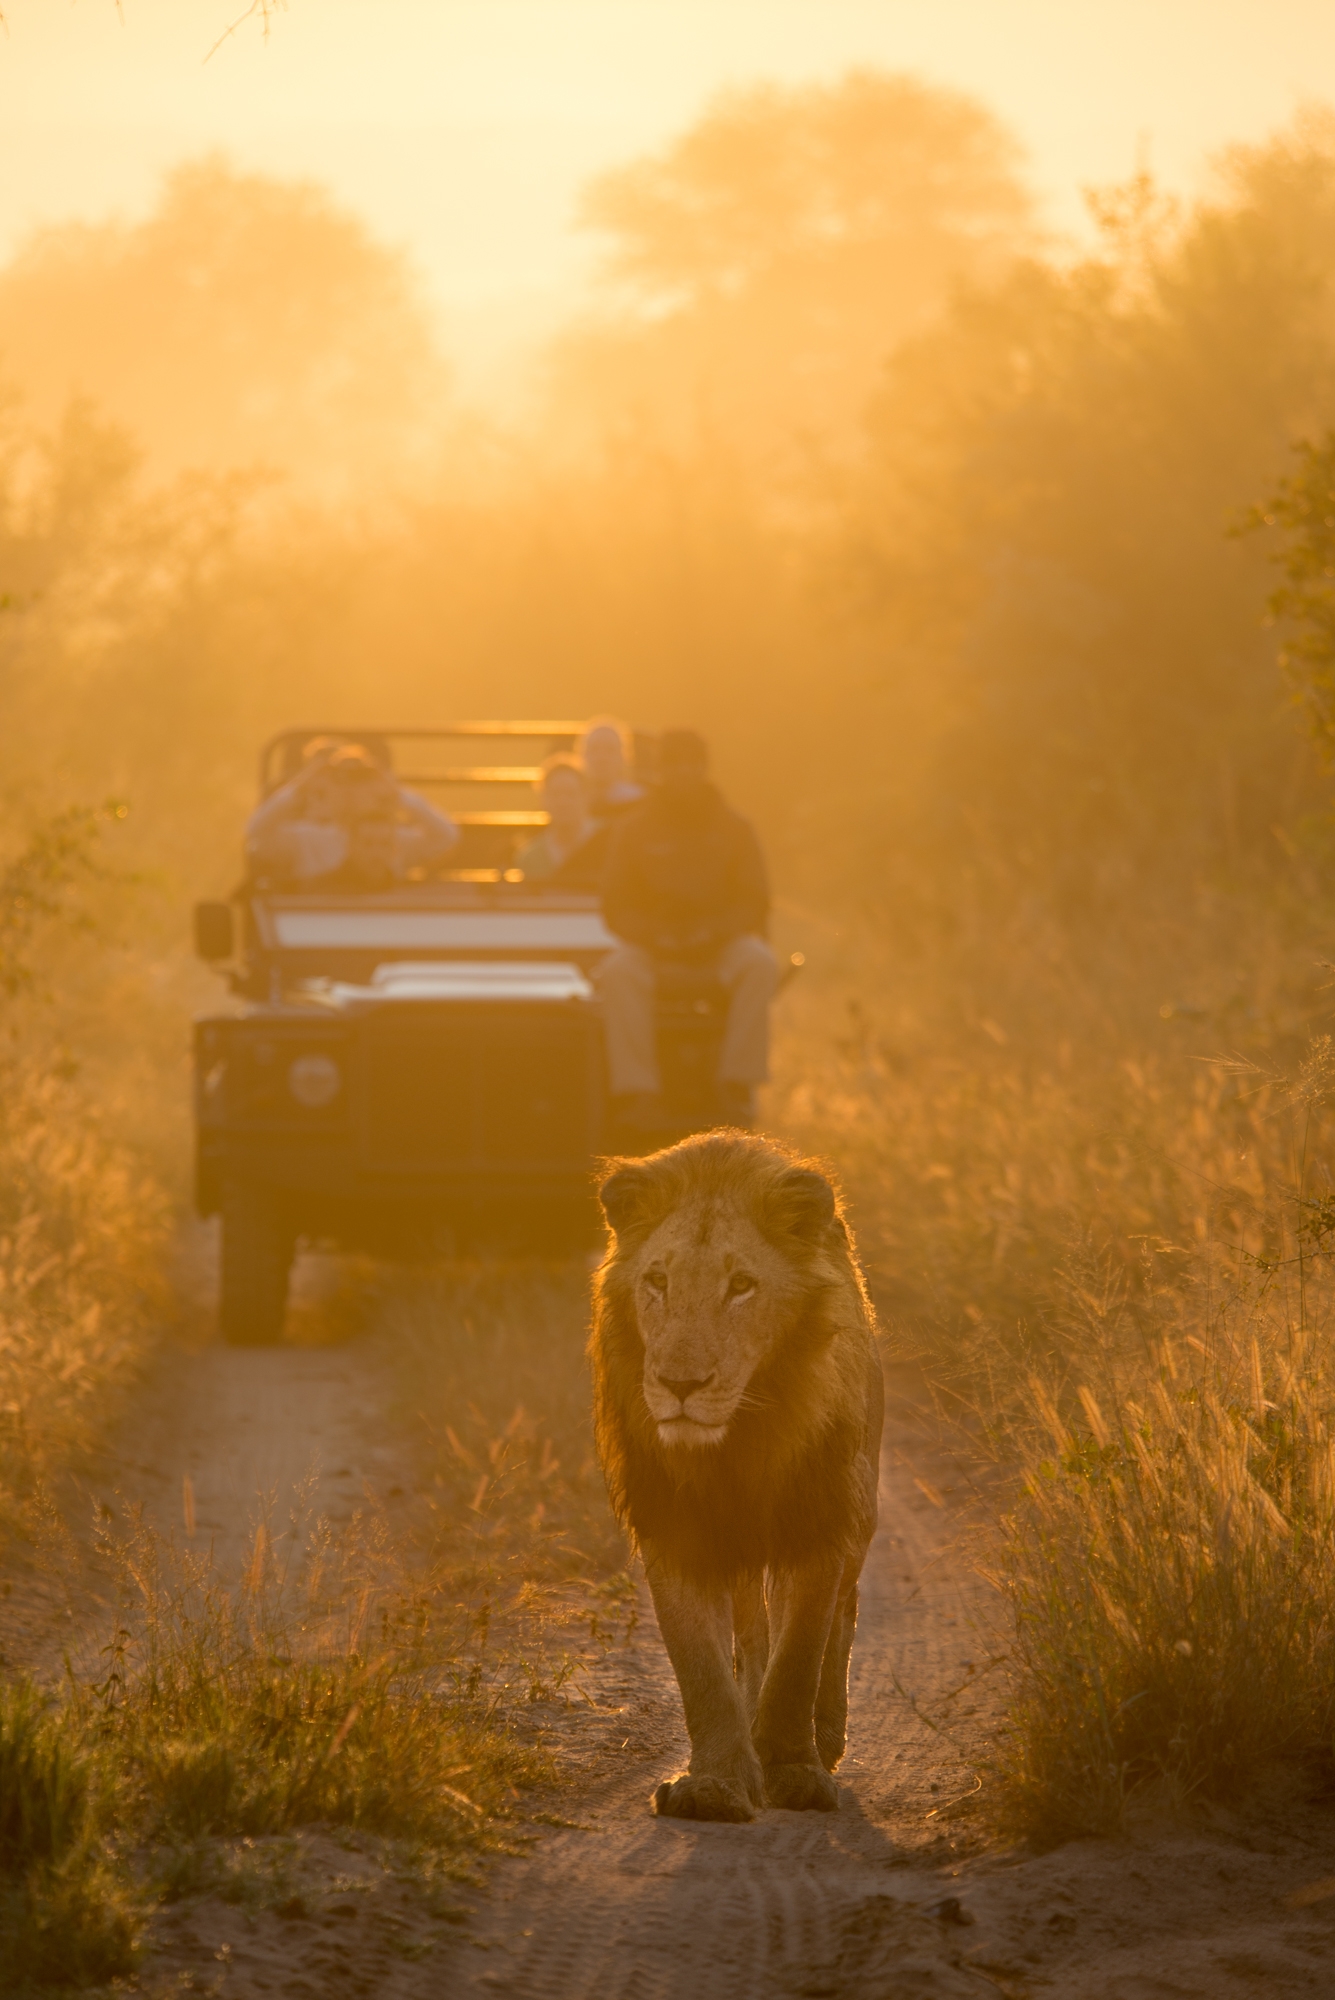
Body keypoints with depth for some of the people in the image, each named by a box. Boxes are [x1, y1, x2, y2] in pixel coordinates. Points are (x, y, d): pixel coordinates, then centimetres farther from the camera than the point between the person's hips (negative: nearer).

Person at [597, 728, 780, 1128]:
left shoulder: (733, 829, 6)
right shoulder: (634, 830, 4)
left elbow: (754, 904, 2)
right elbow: (617, 908, 2)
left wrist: (713, 931, -17)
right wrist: (656, 934, -18)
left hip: (720, 941, 0)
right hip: (651, 944, 0)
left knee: (760, 964, -34)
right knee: (619, 971, -35)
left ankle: (735, 1083, -30)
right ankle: (637, 1090, -37)